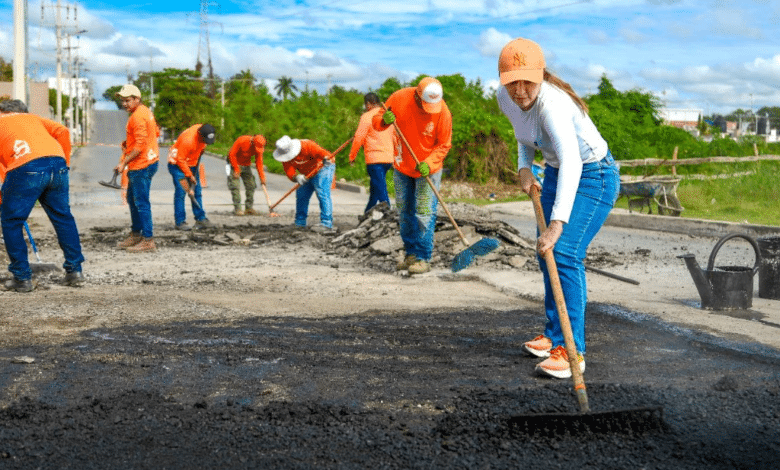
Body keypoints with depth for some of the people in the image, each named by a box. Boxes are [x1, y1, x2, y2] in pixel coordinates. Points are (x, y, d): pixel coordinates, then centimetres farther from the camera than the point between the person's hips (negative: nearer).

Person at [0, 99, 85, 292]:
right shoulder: (32, 118, 32)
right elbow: (62, 131, 16)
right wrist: (64, 163, 20)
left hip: (25, 169, -4)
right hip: (57, 163, 4)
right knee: (63, 217, 18)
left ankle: (22, 278, 13)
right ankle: (75, 271, 21)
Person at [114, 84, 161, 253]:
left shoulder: (138, 117, -18)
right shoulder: (145, 111, 13)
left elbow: (140, 146, -22)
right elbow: (156, 133, 23)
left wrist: (124, 163, -18)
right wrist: (129, 142, 18)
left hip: (142, 165, -11)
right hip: (145, 163, 11)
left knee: (141, 203, -8)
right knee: (132, 199, 19)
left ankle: (148, 241, -5)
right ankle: (135, 235, 28)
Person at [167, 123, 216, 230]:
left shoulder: (203, 130, -10)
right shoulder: (188, 140, -32)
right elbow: (180, 160, -24)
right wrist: (190, 175, -19)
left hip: (192, 164, 7)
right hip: (178, 164, -7)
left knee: (197, 192, 7)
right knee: (181, 192, -11)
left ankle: (200, 219, 14)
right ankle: (180, 222, -7)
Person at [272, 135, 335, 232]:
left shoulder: (307, 146, -33)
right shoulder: (286, 157, -13)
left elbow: (319, 151, -48)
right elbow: (289, 170, -23)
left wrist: (326, 159, -71)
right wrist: (296, 177, -46)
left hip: (323, 169, -8)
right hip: (308, 175, 8)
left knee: (323, 194, -22)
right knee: (301, 195, 10)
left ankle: (327, 224, -25)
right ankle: (299, 224, 24)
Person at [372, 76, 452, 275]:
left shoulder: (442, 111, -19)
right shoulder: (400, 98, -15)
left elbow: (444, 145, -9)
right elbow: (376, 121, -4)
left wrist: (429, 163, -24)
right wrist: (385, 120, -27)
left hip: (428, 169, -3)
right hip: (402, 167, 3)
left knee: (424, 214, -8)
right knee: (404, 213, 9)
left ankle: (423, 258, -3)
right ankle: (411, 254, 20)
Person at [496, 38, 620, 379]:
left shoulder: (553, 104, -35)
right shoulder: (505, 98, -10)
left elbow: (572, 162, -48)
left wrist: (556, 224, -56)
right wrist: (524, 168, -3)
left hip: (593, 176, -8)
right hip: (556, 173, 8)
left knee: (564, 254, -20)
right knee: (546, 256, 13)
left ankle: (571, 350, -15)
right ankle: (554, 335, 28)